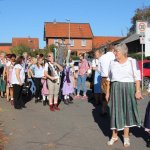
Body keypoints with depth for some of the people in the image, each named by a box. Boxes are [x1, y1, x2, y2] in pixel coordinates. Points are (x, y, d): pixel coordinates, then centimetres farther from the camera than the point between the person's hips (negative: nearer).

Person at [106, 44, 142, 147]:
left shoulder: (132, 62, -1)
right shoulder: (113, 63, 9)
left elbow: (137, 77, -4)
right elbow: (109, 78, 11)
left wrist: (138, 91, -13)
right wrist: (108, 92, 8)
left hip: (128, 89, -3)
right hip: (115, 90, 3)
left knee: (127, 112, 5)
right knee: (115, 112, 5)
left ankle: (126, 137, 17)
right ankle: (114, 136, 17)